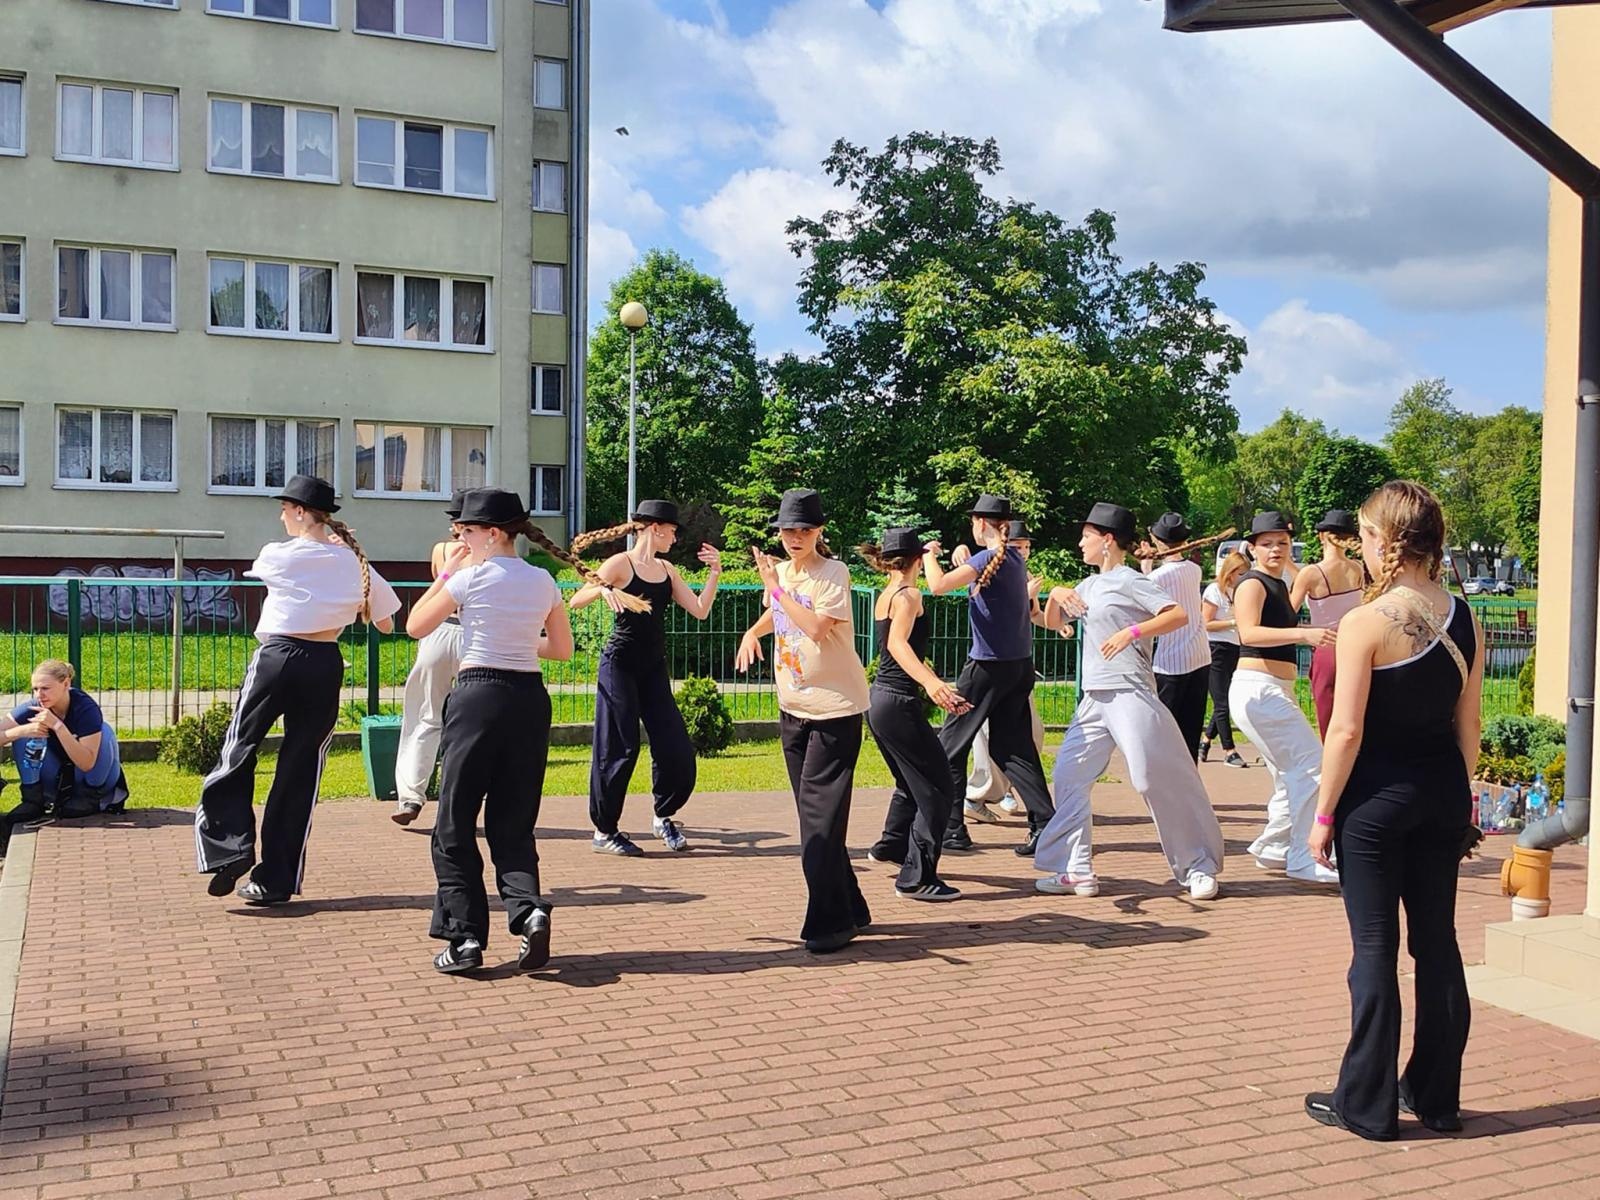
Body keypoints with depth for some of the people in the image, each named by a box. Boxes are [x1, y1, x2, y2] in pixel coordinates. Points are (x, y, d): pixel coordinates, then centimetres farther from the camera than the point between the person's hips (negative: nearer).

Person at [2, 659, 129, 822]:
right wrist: (23, 731, -41)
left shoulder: (86, 708, -28)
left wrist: (57, 725, -43)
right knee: (21, 731, -15)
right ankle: (33, 799, -9)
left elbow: (86, 763, -35)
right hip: (57, 782, 3)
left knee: (103, 731, -30)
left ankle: (90, 796, -13)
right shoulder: (34, 708, -17)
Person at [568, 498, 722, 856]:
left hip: (654, 667, 6)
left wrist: (714, 573, 1)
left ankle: (663, 817, 22)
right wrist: (605, 590, -29)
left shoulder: (667, 570, 12)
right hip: (620, 665, -6)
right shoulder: (620, 564, -8)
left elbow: (700, 611, 8)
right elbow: (575, 602, -12)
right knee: (619, 748, -4)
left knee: (675, 747, 2)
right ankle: (604, 830, 8)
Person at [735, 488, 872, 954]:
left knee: (820, 814, -11)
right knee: (814, 813, 11)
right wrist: (753, 632, 10)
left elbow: (816, 627, -27)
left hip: (835, 708, -7)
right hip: (793, 706, 8)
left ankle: (831, 921, -4)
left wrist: (775, 585, -20)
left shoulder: (833, 573, -12)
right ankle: (848, 910, 21)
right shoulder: (779, 571, 8)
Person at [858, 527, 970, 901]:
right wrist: (930, 682, -44)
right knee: (939, 790, -4)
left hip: (881, 699, 10)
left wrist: (939, 689, 33)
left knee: (911, 783, 28)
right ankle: (916, 878, -5)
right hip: (899, 704, -10)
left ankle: (892, 844, 44)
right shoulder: (908, 595, -12)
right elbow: (897, 644, -28)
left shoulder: (885, 596, 16)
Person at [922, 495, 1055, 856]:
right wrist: (958, 561, 18)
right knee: (1011, 746, 11)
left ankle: (951, 829, 8)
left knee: (950, 745, 5)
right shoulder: (1016, 559, 11)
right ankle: (1045, 824, 2)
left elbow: (938, 585, -24)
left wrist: (929, 554, -7)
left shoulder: (988, 558, -16)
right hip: (1020, 664, 8)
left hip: (989, 666, -8)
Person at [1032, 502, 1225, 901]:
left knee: (1158, 778, -9)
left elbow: (1179, 615, -17)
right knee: (1069, 776, 4)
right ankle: (1077, 871, 8)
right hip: (1093, 700, 9)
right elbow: (1053, 620, 28)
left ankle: (1199, 868, 3)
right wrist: (1055, 595, 8)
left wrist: (1132, 632, -25)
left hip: (1130, 696, -9)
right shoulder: (1090, 585, 18)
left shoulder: (1129, 581, -6)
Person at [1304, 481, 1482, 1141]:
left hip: (1377, 795, -5)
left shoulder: (1365, 623, -16)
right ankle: (1436, 1097, 25)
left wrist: (1323, 815, -7)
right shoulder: (1465, 620, 2)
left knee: (1374, 948, 3)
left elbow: (1346, 731, -16)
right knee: (1437, 941, 14)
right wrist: (1457, 795, 19)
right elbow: (1469, 725, 8)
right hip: (1443, 791, 6)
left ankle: (1367, 1105, 13)